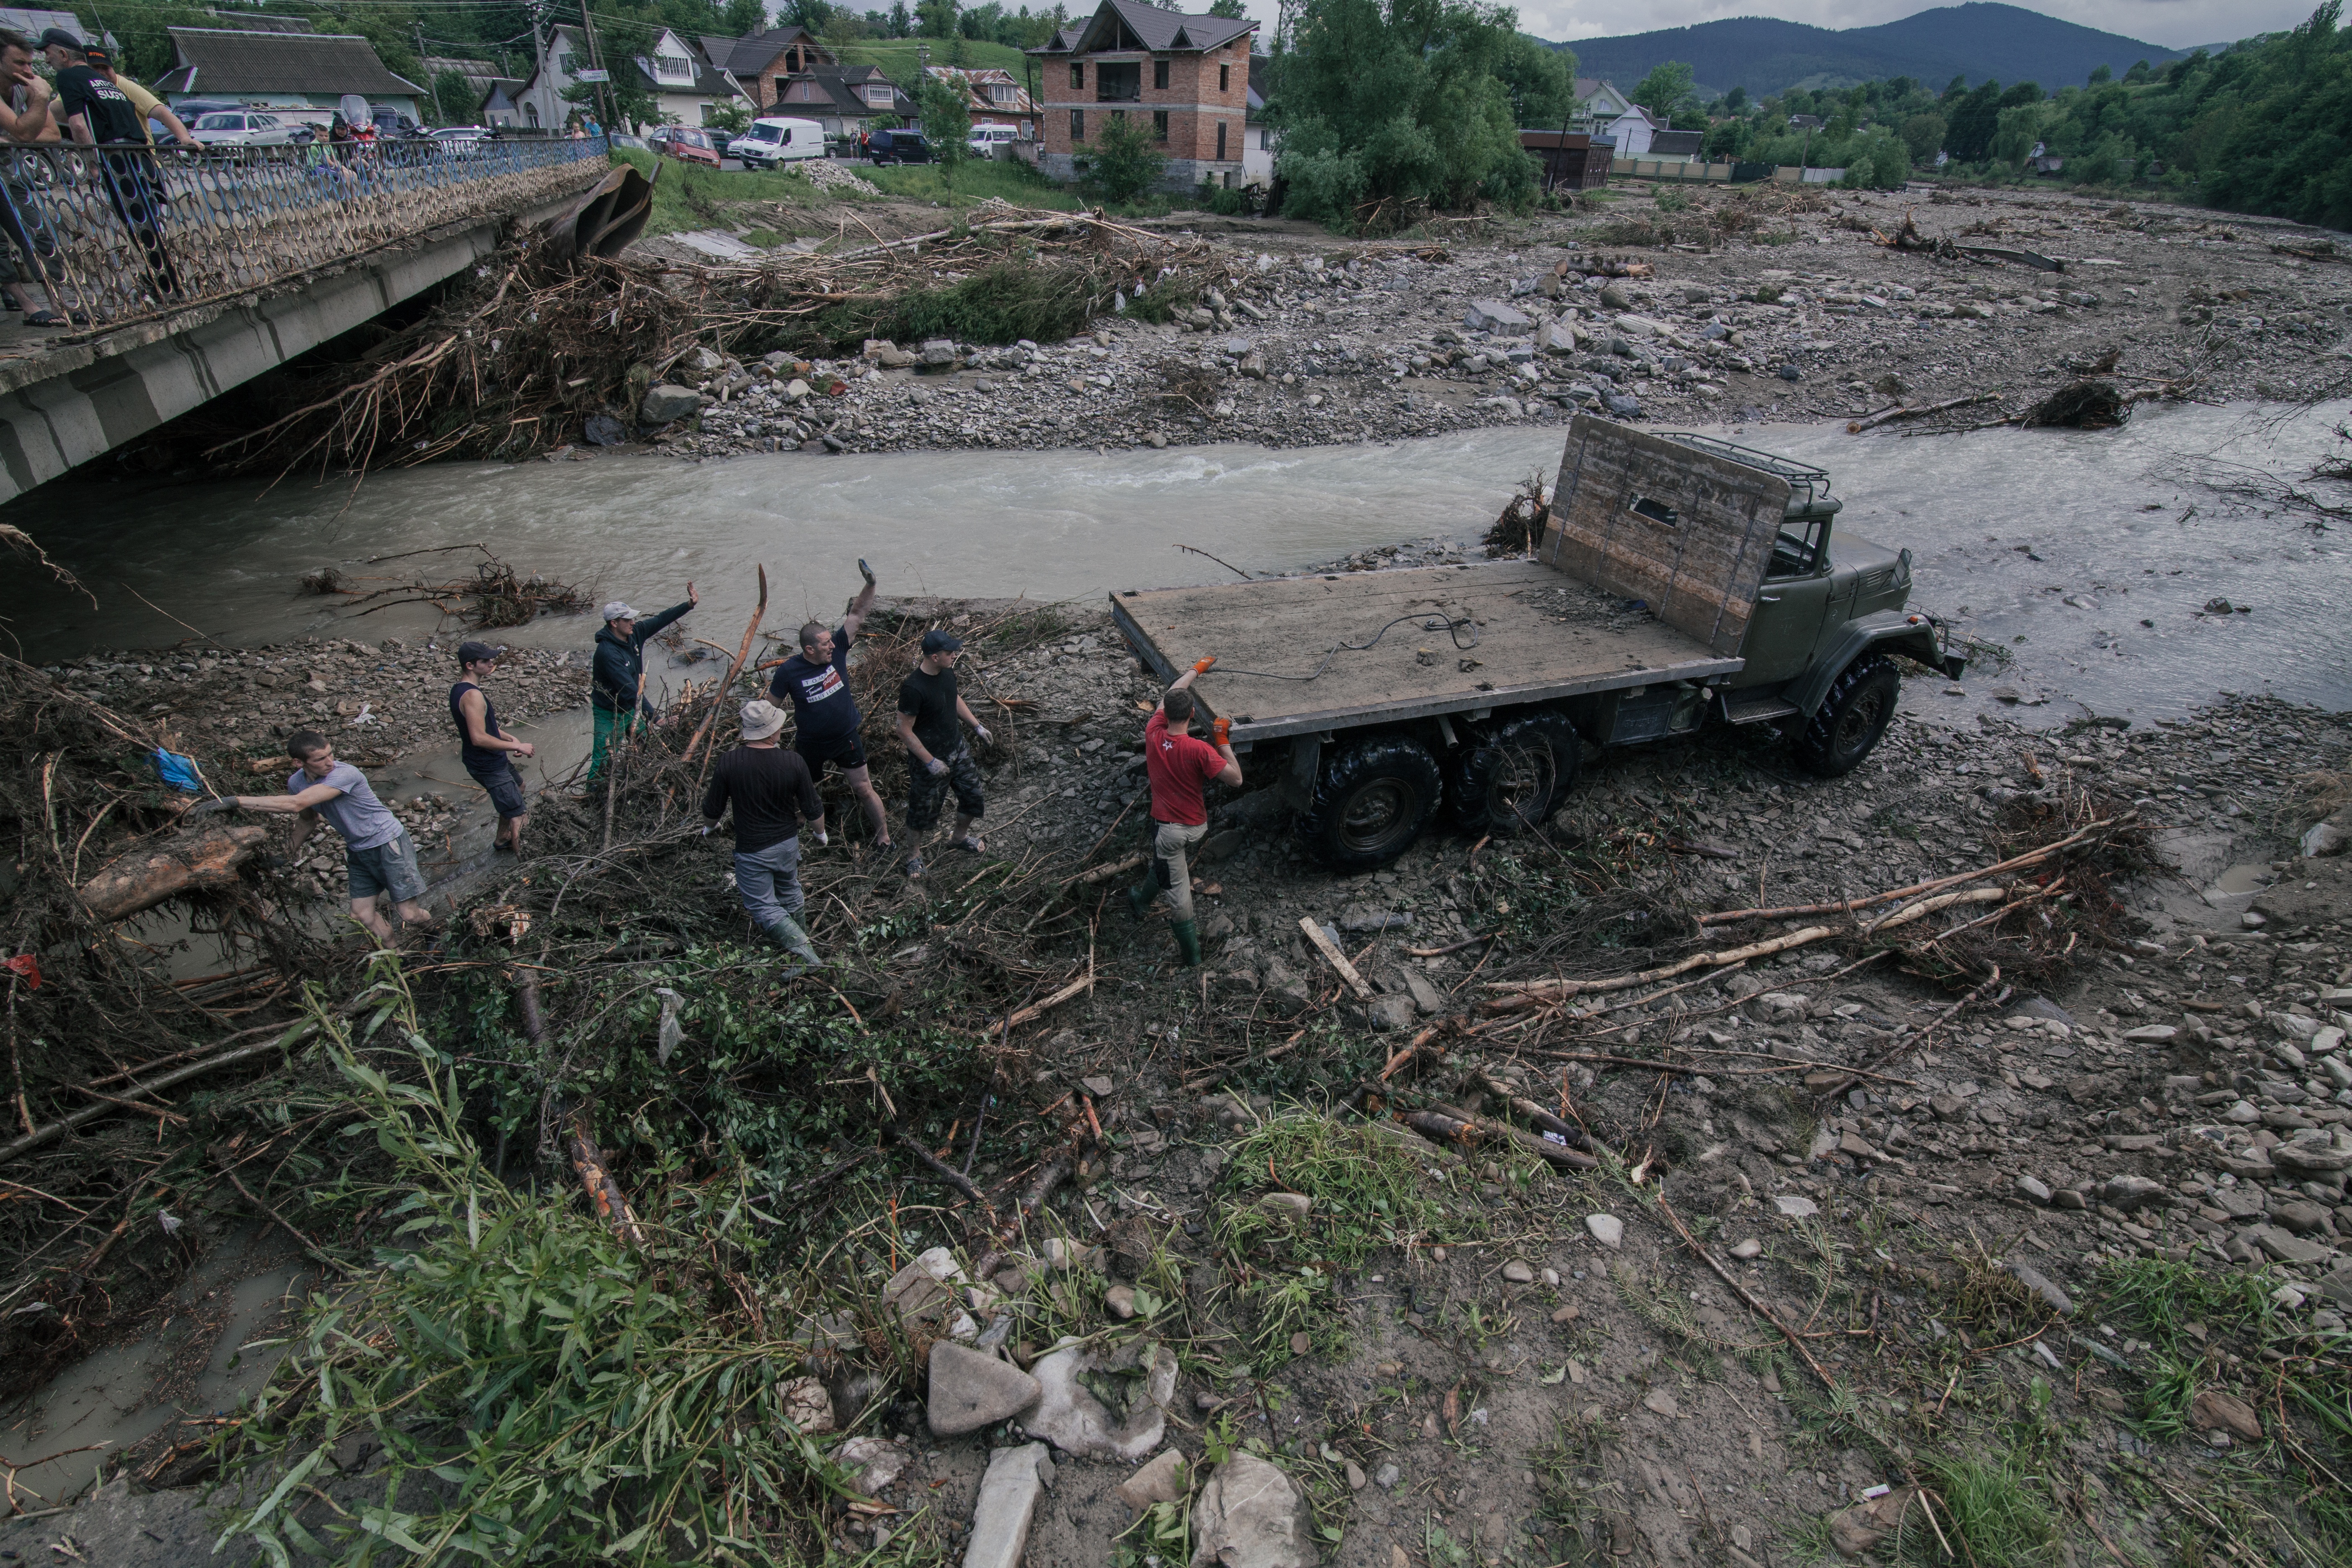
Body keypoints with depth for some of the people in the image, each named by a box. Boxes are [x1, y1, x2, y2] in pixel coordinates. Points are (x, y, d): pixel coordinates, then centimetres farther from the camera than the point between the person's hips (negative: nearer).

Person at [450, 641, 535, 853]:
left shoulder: (459, 689, 6)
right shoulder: (473, 695, -27)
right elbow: (479, 738, -32)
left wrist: (509, 738, 6)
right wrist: (517, 746, -24)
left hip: (481, 761, 11)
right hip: (489, 766, -11)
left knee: (518, 787, 33)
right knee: (518, 816, -7)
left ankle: (502, 839, 44)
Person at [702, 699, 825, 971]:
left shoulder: (729, 763, -19)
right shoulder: (793, 762, -18)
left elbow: (712, 811, -6)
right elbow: (813, 810, -9)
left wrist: (711, 826, 18)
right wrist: (821, 832, 13)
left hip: (752, 851, -2)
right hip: (788, 843, 3)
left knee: (763, 906, 8)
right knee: (789, 890, 27)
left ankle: (804, 952, -5)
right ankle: (800, 933, 45)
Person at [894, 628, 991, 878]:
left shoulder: (947, 671, -7)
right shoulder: (913, 688, -31)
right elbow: (905, 731, -24)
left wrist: (977, 726, 15)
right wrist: (930, 762, -22)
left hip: (957, 747, 7)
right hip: (928, 757, -7)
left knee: (973, 795, 18)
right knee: (923, 808, 12)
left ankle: (961, 837, 46)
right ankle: (914, 853, 38)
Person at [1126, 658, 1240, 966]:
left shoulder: (1153, 735, -13)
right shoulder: (1199, 750, -23)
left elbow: (1169, 696, 3)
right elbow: (1236, 778, -20)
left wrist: (1196, 670, 16)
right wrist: (1223, 741, -13)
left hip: (1169, 829, 0)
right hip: (1197, 826, 0)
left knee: (1178, 889, 10)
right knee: (1163, 861, 30)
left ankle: (1191, 951, 22)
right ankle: (1142, 900, 52)